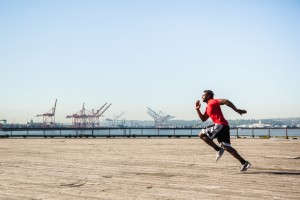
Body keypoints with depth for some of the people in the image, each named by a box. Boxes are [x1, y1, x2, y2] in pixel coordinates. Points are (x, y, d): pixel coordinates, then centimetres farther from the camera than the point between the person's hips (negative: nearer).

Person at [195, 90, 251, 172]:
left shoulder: (213, 102, -3)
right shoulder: (208, 107, 25)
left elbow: (225, 101, -14)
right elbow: (203, 119, 28)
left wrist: (236, 110, -18)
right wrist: (198, 109, 18)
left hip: (220, 125, -10)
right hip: (223, 126, 10)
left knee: (201, 134, -7)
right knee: (227, 147, 9)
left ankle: (218, 149, -9)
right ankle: (244, 163, 6)